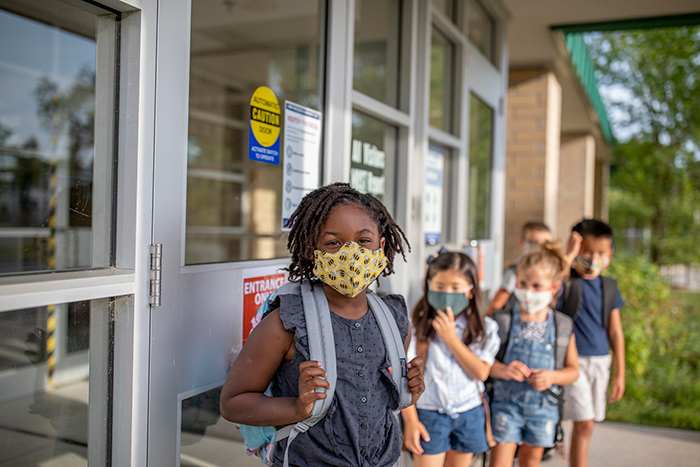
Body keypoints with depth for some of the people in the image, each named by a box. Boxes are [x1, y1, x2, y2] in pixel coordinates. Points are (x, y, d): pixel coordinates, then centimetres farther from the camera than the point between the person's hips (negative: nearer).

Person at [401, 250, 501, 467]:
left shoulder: (484, 329, -2)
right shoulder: (418, 325, -9)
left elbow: (481, 372, -11)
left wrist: (450, 337, -16)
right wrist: (410, 420, -9)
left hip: (468, 415, 3)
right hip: (428, 414, -2)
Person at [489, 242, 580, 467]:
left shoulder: (563, 326, -1)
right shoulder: (503, 320, -8)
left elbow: (573, 370, 5)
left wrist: (552, 376, -14)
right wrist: (503, 370, -25)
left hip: (543, 408, 2)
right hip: (506, 403, -2)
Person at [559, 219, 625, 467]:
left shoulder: (609, 287, 7)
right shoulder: (565, 282, -11)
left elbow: (615, 332, 10)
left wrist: (620, 374, 11)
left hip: (601, 361, 6)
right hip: (574, 361, -5)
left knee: (585, 424, 12)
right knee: (584, 424, -8)